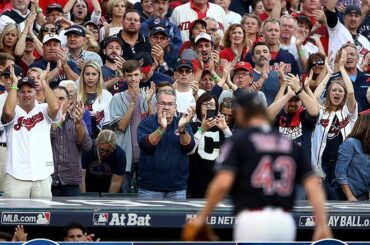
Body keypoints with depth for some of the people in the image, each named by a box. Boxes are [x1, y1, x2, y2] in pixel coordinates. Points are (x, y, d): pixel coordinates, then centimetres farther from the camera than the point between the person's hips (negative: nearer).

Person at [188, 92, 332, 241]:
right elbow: (313, 184, 7)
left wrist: (202, 216, 0)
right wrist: (322, 225, 3)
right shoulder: (290, 144, 17)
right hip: (286, 222, 5)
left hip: (252, 220, -5)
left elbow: (222, 183, -11)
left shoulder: (237, 141, 3)